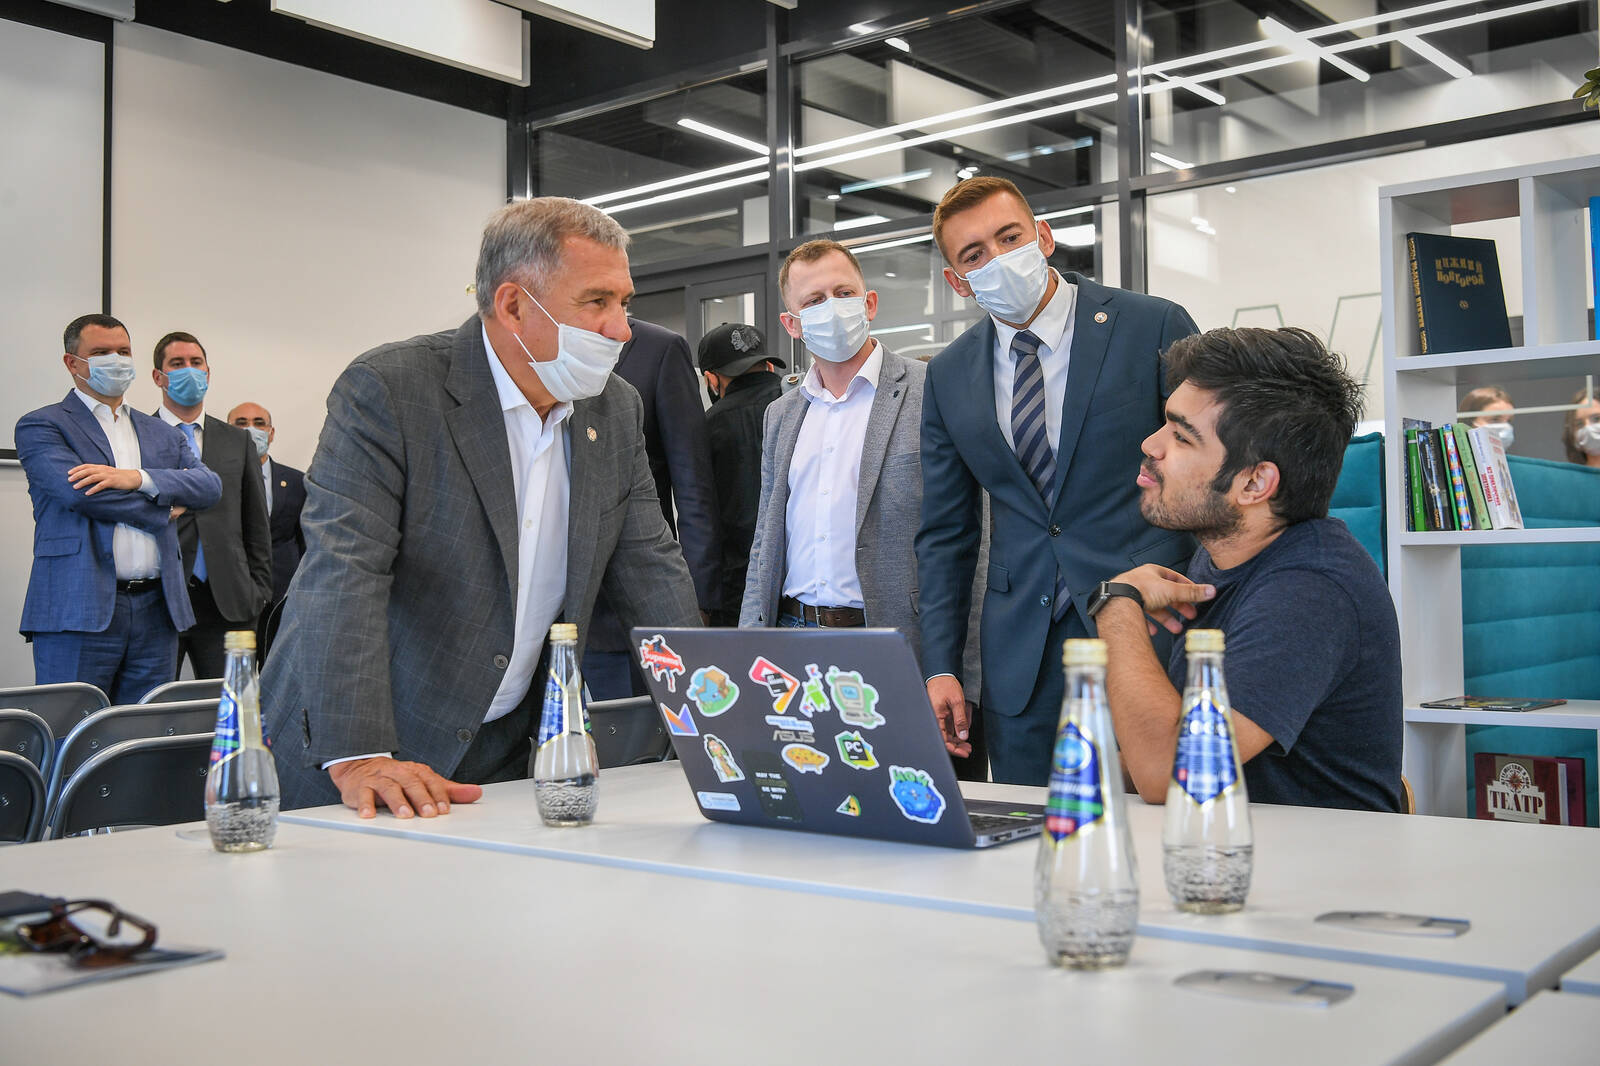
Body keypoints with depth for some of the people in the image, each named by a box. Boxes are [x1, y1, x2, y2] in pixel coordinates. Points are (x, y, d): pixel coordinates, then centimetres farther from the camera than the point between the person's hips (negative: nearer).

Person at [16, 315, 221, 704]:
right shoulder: (41, 425, 5)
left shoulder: (162, 434, 20)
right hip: (80, 611, -4)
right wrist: (164, 511, -2)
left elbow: (210, 486, 4)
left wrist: (136, 478, -12)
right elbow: (77, 490, -12)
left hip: (156, 611, 5)